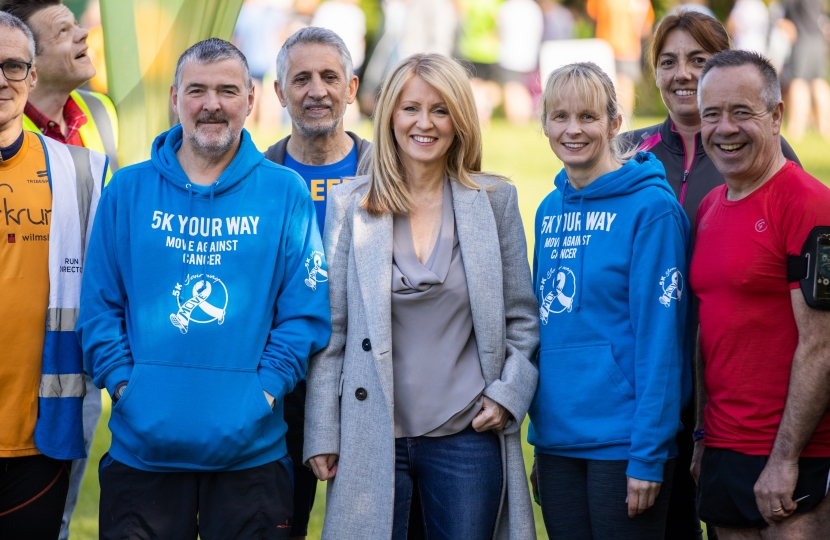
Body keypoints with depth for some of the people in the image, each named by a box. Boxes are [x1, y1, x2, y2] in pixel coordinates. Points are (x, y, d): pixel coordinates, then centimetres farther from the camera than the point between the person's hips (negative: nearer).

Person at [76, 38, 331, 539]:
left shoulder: (286, 192, 3)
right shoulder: (128, 191, 6)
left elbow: (305, 312, 0)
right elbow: (100, 305, 5)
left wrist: (265, 390, -10)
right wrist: (123, 384, -7)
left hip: (250, 452, -1)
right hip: (142, 446, 1)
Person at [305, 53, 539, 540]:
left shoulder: (495, 201, 6)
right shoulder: (349, 204, 5)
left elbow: (523, 318, 11)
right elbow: (330, 327, 5)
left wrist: (509, 392, -4)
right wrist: (322, 434, 1)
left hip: (468, 434, 0)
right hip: (373, 439, 0)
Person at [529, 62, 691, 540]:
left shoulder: (651, 208, -10)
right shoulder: (551, 210, 10)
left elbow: (659, 339, -14)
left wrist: (649, 454, -17)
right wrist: (540, 432, 13)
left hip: (622, 441, -6)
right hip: (557, 437, 6)